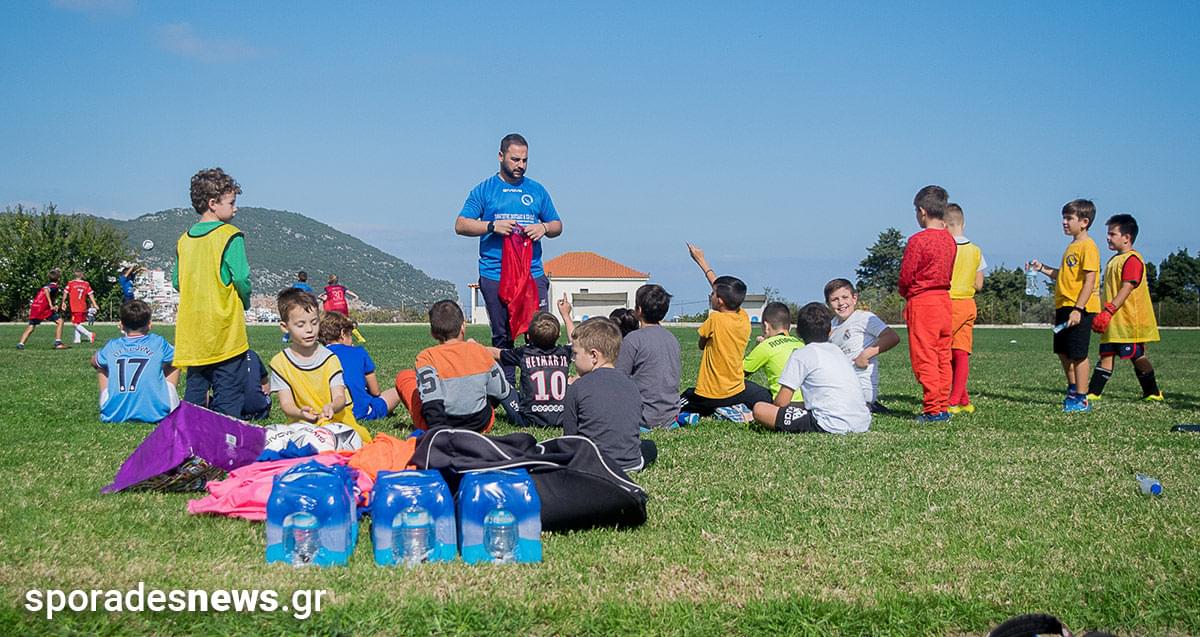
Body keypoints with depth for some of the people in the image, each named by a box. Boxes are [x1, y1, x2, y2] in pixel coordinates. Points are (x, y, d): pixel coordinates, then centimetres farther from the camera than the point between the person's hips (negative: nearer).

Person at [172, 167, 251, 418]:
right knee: (229, 390, -3)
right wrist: (245, 303, 3)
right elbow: (241, 278, -14)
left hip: (192, 330, 6)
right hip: (224, 330, -6)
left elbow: (176, 282, 13)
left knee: (195, 389, 15)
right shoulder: (230, 236, -9)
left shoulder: (184, 239, 10)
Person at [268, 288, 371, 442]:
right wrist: (300, 414, -34)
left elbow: (340, 397, -11)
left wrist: (331, 407, -37)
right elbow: (286, 403, -8)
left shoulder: (329, 358, -2)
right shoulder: (280, 363, -2)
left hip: (338, 422, 0)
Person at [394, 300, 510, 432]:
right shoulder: (480, 351, -5)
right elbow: (501, 392, 6)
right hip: (482, 425, 3)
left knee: (404, 376, 18)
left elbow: (431, 401, -25)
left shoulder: (427, 358, -15)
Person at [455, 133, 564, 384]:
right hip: (494, 276, -1)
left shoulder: (537, 191, 15)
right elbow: (460, 225, 2)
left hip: (533, 274, 2)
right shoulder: (484, 190, 7)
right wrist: (492, 226, -13)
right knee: (502, 337, 3)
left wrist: (544, 228, -4)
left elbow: (557, 226, 20)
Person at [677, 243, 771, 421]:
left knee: (679, 403, 26)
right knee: (766, 397, 28)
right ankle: (736, 410, -1)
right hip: (736, 391, 3)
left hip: (708, 395, -3)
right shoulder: (744, 318, -3)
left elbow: (701, 345, -1)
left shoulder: (715, 319, -20)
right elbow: (722, 288, 11)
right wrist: (701, 261, 20)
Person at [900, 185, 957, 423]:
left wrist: (906, 296, 9)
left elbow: (905, 276, -11)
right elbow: (948, 272, 12)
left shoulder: (918, 240, -14)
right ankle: (944, 406, 14)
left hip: (922, 302, -7)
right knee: (943, 356, 11)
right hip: (945, 298, 7)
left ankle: (933, 410, -3)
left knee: (924, 358, -3)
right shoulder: (950, 240, 8)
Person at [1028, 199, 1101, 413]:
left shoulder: (1088, 246, -12)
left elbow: (1089, 281, -18)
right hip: (1064, 307, 9)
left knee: (1078, 354, -4)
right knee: (1063, 352, 16)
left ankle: (1081, 399, 2)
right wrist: (1042, 268, 14)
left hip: (1079, 309, -9)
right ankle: (1073, 389, 30)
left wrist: (1078, 309, -23)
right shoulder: (1072, 246, 17)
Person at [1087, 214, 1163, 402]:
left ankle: (1153, 393, 9)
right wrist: (1103, 315, 19)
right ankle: (1093, 393, 2)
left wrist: (1108, 311, -26)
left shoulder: (1132, 259, -13)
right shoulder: (1115, 260, 18)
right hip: (1113, 322, 9)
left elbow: (1126, 289, -21)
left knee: (1137, 356, -2)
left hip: (1129, 321, -9)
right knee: (1106, 356, 5)